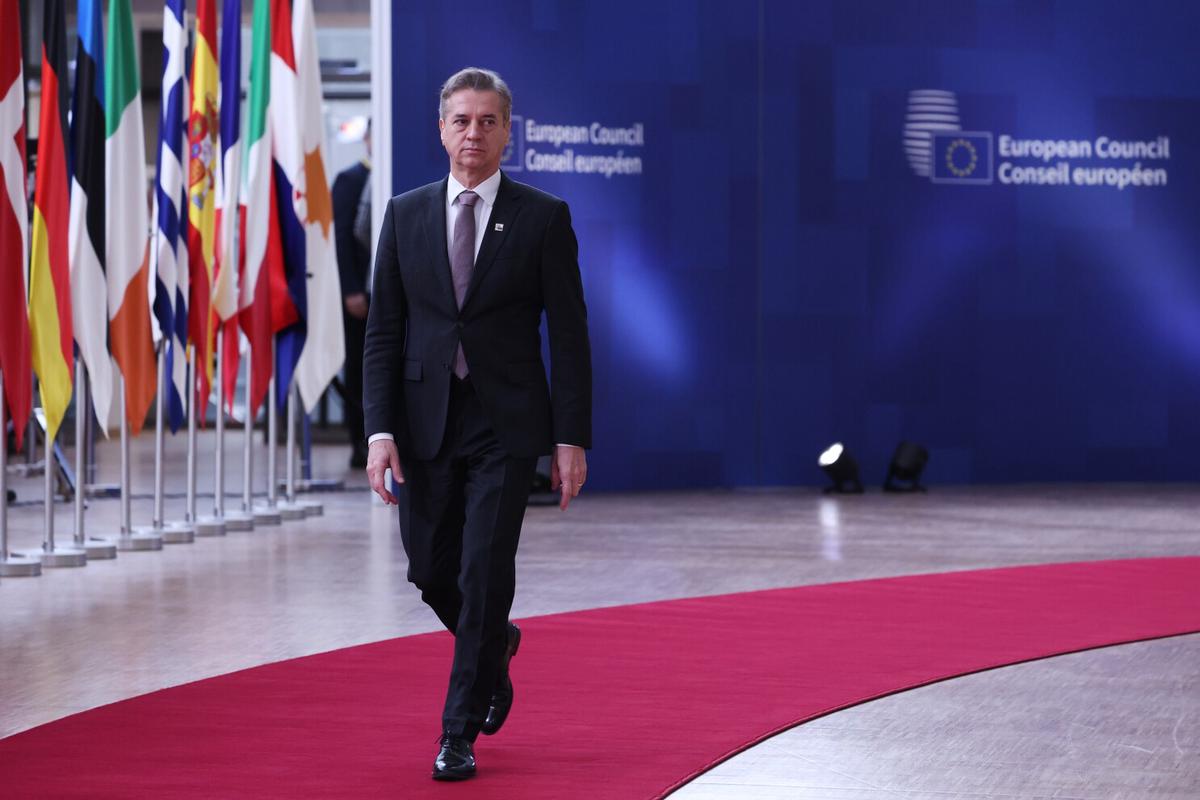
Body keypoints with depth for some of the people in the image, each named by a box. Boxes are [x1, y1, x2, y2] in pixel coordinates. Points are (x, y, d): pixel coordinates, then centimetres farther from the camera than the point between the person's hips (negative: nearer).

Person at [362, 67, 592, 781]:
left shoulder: (544, 218, -1)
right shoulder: (406, 215, 6)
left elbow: (569, 335, -2)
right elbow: (384, 332, 4)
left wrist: (572, 439, -7)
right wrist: (380, 430, -6)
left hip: (506, 426, -3)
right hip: (425, 422, 3)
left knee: (484, 576, -7)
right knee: (432, 571, 9)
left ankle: (460, 734, 3)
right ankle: (495, 646, 41)